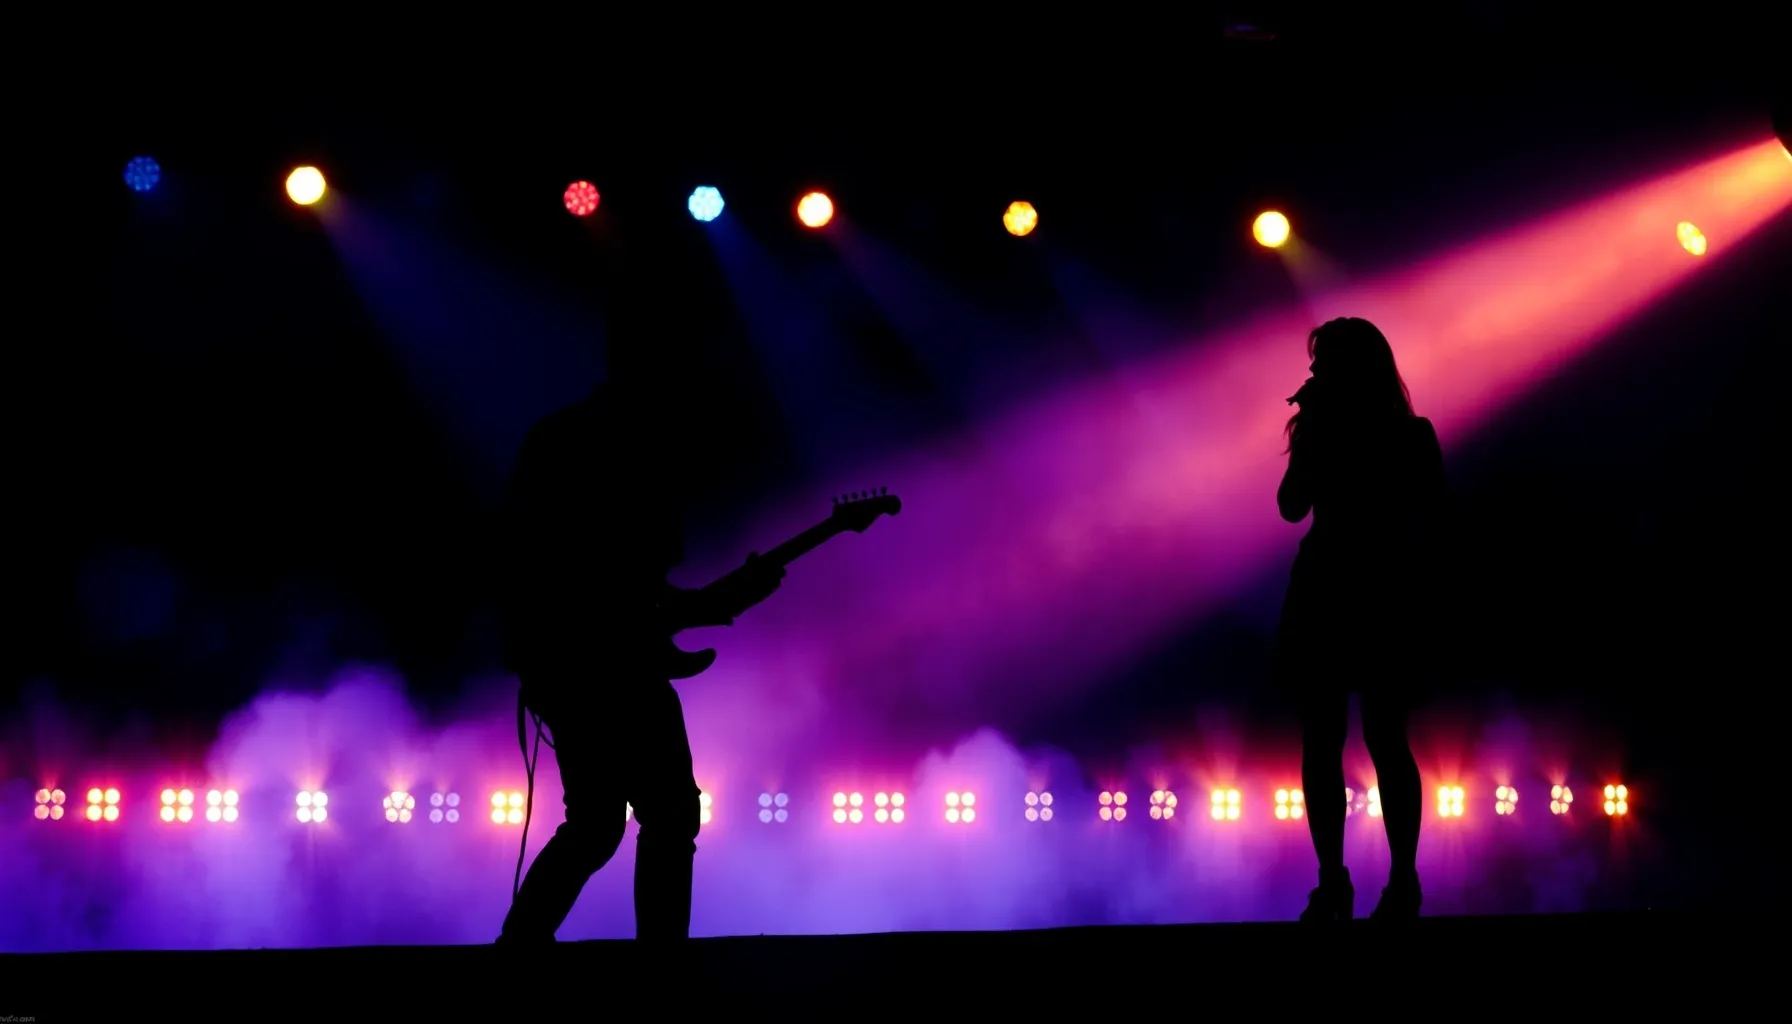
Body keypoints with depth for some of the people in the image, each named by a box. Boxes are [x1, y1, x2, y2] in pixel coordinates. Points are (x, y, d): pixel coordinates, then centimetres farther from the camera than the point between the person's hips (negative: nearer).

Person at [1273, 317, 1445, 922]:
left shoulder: (1411, 436, 0)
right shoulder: (1321, 429, 10)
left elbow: (1428, 527, -1)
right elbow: (1292, 506, -1)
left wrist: (1419, 598, -7)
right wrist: (1309, 435, -5)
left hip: (1387, 601, -4)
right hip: (1323, 596, 4)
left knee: (1383, 737, -9)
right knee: (1321, 738, 1)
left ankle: (1403, 881, -5)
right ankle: (1331, 882, 3)